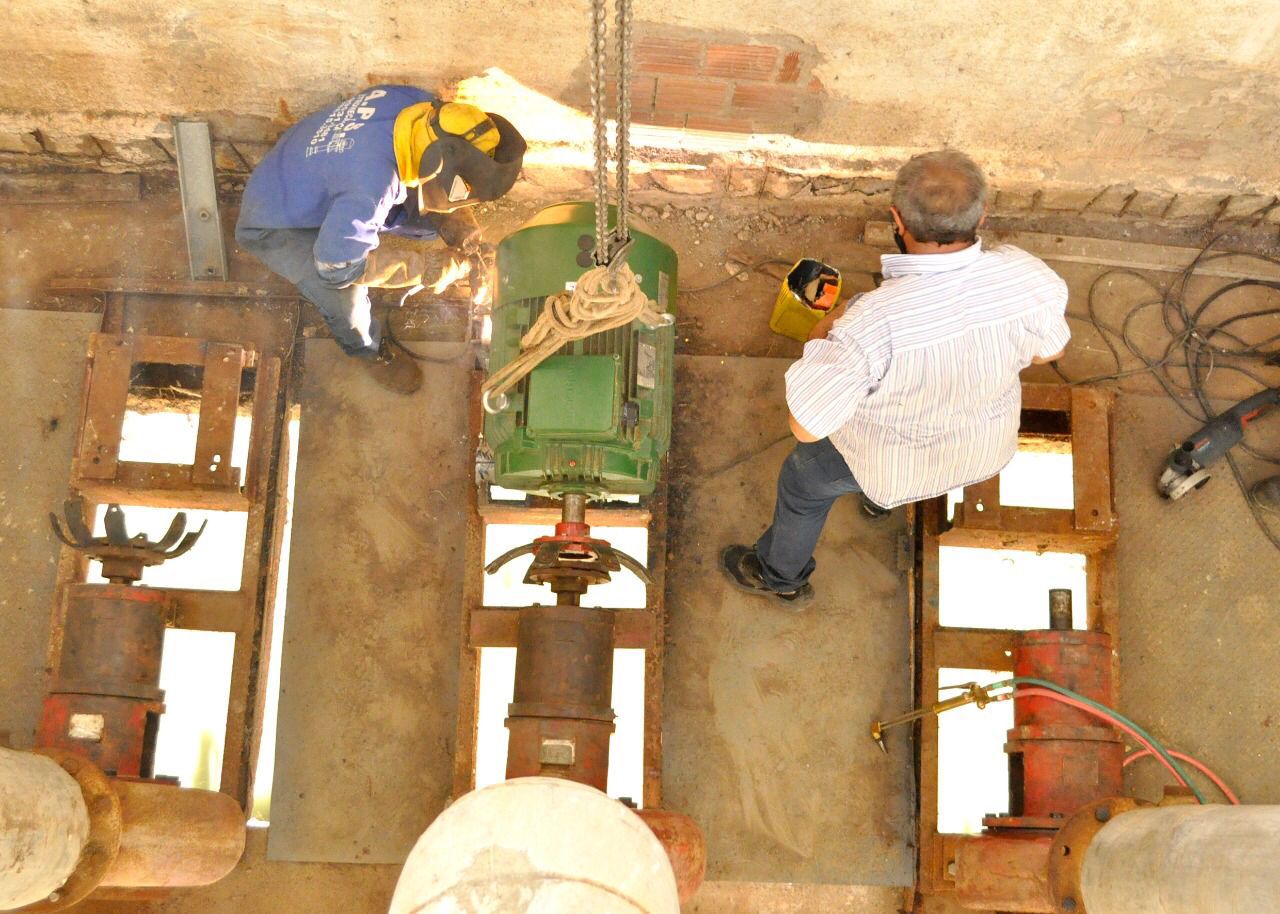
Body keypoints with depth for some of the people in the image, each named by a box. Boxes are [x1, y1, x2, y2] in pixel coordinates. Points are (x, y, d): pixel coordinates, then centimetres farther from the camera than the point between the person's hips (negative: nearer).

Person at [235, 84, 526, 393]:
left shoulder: (419, 103, -23)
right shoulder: (372, 185, -45)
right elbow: (337, 265, -31)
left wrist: (457, 224, -13)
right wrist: (425, 266, -25)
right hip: (275, 226, -7)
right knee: (345, 296, -23)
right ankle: (370, 351, 10)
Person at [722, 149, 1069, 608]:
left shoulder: (870, 324, -43)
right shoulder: (1026, 276, -29)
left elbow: (806, 426, -31)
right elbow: (1048, 348, -6)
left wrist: (822, 334, -16)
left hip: (897, 462, -4)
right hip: (988, 448, 4)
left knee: (804, 479, 28)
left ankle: (781, 577, 54)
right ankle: (880, 496, 67)